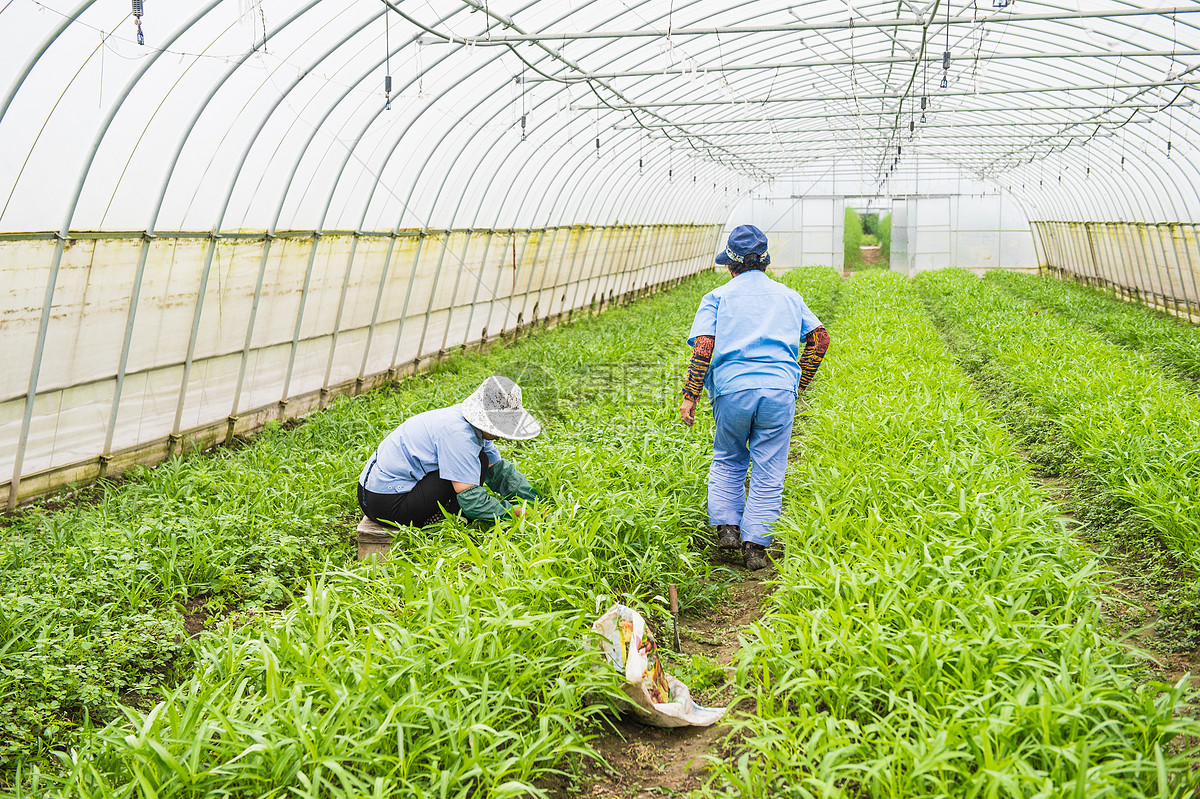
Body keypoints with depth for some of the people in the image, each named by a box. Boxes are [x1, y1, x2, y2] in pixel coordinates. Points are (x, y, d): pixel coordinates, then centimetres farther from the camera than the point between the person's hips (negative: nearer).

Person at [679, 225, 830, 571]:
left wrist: (690, 396, -5)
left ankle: (726, 526, 9)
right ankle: (755, 545, 3)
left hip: (733, 390, -1)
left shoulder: (718, 297, 8)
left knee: (727, 461, 21)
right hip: (780, 390, 1)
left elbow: (703, 346, -5)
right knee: (768, 472, 6)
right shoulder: (788, 295, 17)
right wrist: (801, 382, 22)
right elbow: (820, 338, 12)